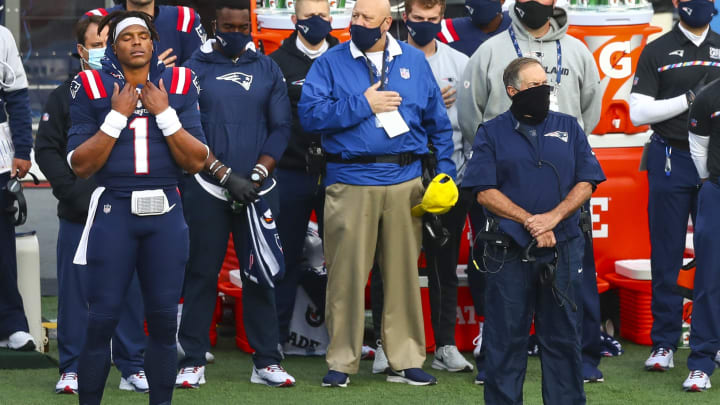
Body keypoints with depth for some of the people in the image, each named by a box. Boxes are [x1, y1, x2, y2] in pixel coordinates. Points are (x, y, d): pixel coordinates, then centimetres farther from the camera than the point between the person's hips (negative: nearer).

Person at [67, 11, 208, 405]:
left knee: (164, 320, 3)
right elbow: (80, 165, -3)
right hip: (113, 211, -2)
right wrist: (117, 117, -11)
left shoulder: (178, 87, 5)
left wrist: (165, 113, -8)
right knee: (101, 320, -4)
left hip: (166, 214, 2)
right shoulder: (93, 88, 1)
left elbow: (196, 161, 1)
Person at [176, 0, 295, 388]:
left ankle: (266, 362, 7)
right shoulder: (194, 69, 0)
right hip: (206, 189, -2)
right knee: (202, 274, 0)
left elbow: (281, 127, 6)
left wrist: (258, 174, -7)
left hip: (257, 190, 2)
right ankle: (193, 361, 6)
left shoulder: (267, 69, 8)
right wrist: (226, 174, -12)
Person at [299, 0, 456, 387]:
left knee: (404, 272, 6)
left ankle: (405, 360, 13)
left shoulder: (414, 61, 10)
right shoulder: (331, 62, 2)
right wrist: (363, 105, -13)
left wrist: (445, 170, 6)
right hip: (350, 183, -2)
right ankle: (340, 361, 7)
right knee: (346, 273, -1)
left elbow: (437, 120, 13)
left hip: (405, 181, 2)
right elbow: (310, 113, -10)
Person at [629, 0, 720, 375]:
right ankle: (664, 343, 7)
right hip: (671, 159, -2)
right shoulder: (657, 52, 3)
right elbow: (638, 112, -5)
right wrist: (689, 99, -12)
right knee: (667, 256, 2)